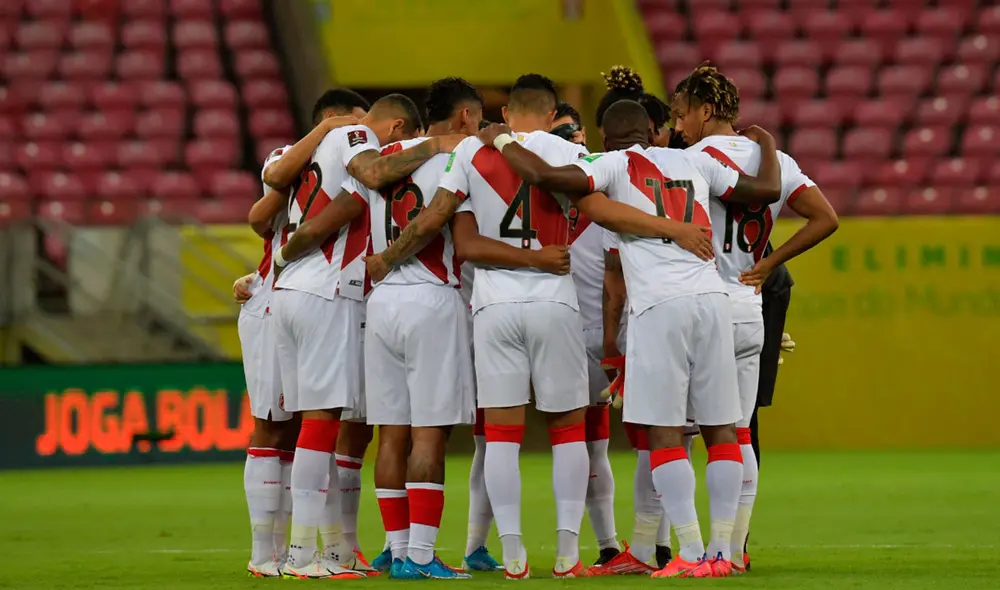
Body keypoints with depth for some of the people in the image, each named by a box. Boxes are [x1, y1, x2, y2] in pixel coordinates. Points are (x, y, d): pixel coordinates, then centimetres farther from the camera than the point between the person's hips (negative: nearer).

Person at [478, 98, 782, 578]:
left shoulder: (615, 166, 6)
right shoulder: (695, 163, 18)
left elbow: (547, 177, -8)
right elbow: (767, 189, 23)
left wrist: (502, 142, 9)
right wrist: (767, 146, 44)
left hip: (659, 305, -4)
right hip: (711, 297, 4)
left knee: (664, 432, -1)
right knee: (720, 428, 9)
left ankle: (692, 552, -7)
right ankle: (722, 551, 7)